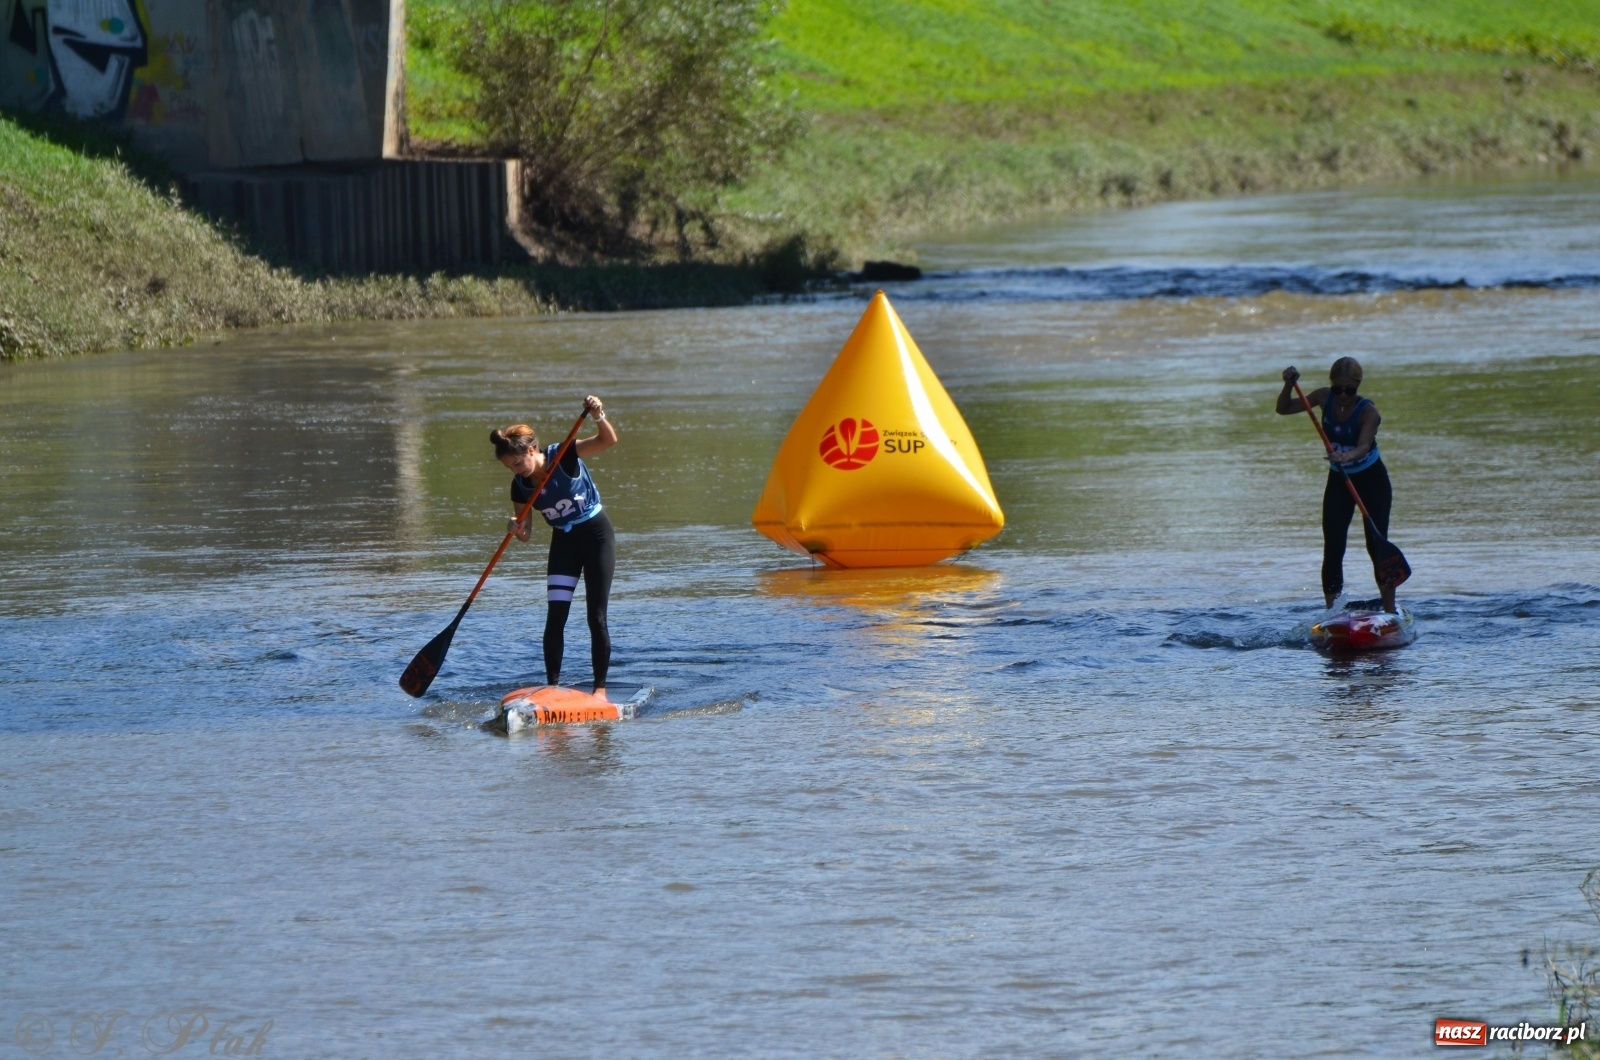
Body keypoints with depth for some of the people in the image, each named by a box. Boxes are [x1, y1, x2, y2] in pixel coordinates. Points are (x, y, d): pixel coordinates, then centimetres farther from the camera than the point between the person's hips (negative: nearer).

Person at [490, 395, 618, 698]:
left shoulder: (564, 456, -20)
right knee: (555, 618, -4)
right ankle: (552, 687, 1)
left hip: (596, 535, -4)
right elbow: (526, 532, -2)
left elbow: (608, 441, -30)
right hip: (563, 542, 4)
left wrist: (599, 417, -51)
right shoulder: (520, 486, -7)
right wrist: (518, 529, -26)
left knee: (596, 618, -4)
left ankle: (600, 689, 2)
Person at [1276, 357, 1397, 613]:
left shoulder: (1368, 411, -23)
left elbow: (1363, 446, -39)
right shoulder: (1325, 398, -9)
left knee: (1377, 546, -11)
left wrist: (1347, 456, -60)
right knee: (1332, 550, -6)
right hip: (1338, 480, 4)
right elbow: (1284, 409, 0)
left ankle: (1390, 612, -5)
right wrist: (1289, 384, -18)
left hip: (1372, 480, -4)